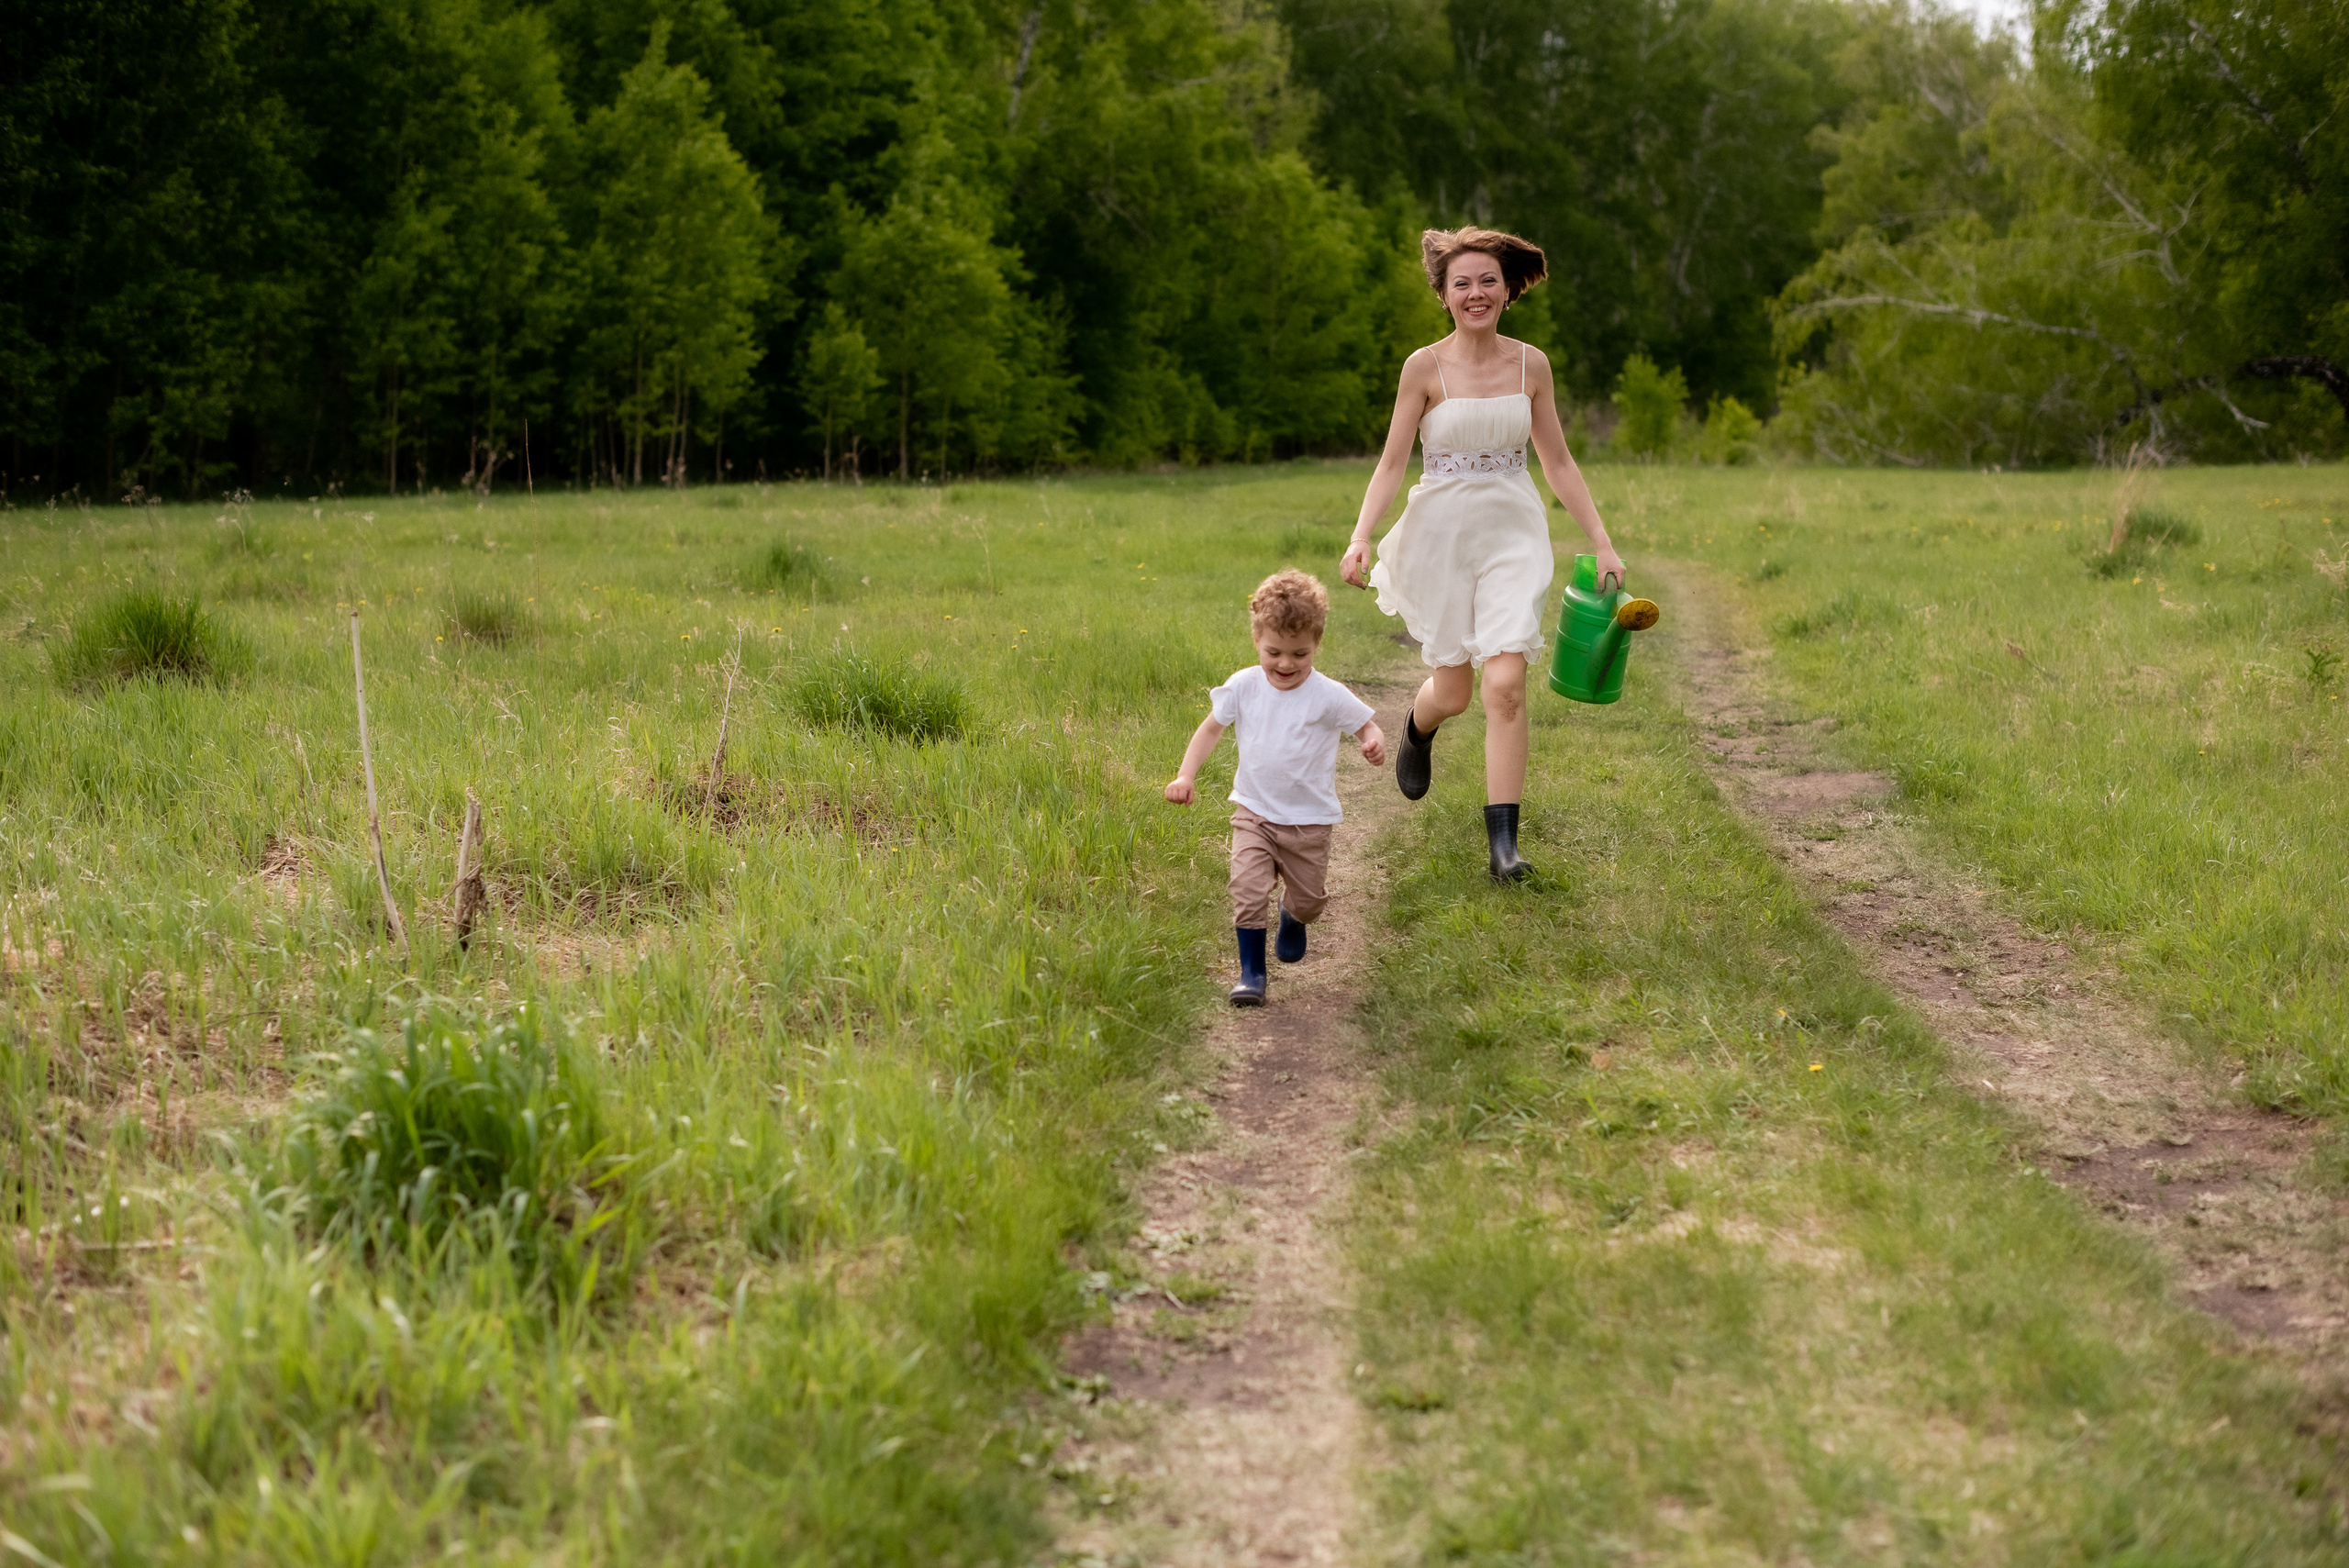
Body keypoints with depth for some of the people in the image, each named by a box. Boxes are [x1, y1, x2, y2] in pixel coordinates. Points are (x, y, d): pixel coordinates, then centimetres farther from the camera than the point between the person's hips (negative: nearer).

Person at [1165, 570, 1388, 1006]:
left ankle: (1294, 918, 48)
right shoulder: (1243, 686, -5)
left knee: (1309, 899, 10)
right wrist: (1185, 775, -4)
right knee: (1247, 888, -16)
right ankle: (1251, 973, -4)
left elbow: (1366, 723, -5)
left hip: (1309, 819, -1)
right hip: (1254, 812, 1)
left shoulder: (1328, 696, -13)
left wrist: (1374, 742, -30)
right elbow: (1211, 727, 5)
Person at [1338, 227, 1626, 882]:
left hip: (1512, 533, 1)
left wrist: (1602, 543, 7)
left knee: (1505, 683, -14)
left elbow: (1558, 464, 10)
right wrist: (1360, 538, -18)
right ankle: (1418, 728, 48)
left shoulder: (1531, 364, 2)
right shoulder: (1425, 367, -5)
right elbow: (1392, 462, -4)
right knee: (1452, 692, 8)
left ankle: (1503, 841, -11)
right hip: (1442, 533, -1)